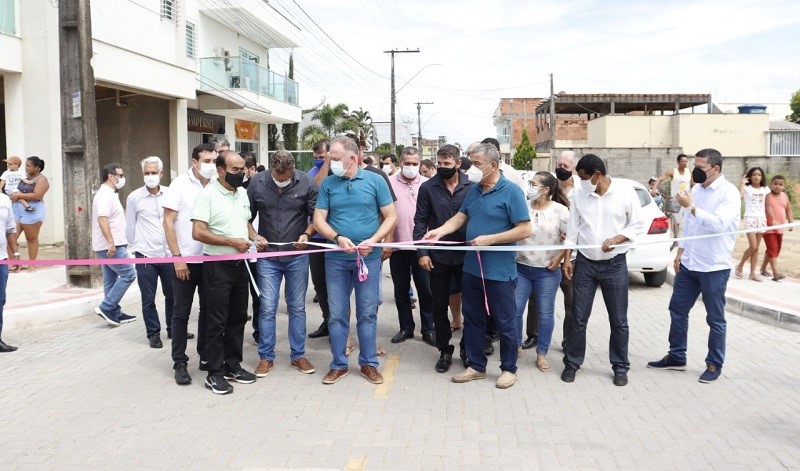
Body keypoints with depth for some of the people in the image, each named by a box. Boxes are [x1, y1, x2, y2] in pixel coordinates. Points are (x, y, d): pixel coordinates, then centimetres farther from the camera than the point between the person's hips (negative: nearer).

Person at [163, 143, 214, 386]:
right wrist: (177, 257, -13)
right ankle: (179, 363, 14)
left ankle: (206, 357, 25)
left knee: (208, 311, 12)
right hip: (185, 260, -3)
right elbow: (168, 222, -7)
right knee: (181, 313, 5)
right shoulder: (181, 184, -6)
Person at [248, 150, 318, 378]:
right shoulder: (257, 183, -4)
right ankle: (266, 357, 16)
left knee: (297, 307, 9)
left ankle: (298, 355, 21)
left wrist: (307, 234, -17)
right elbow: (247, 216, 4)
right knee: (267, 308, 2)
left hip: (297, 256, 0)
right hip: (267, 256, 0)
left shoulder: (306, 183, -8)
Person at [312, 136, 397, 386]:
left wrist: (373, 241, -16)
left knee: (368, 313, 7)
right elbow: (319, 219, 0)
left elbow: (390, 217, -1)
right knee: (337, 314, 7)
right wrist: (338, 238, -18)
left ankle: (368, 363, 21)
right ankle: (338, 364, 20)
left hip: (369, 258, -1)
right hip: (336, 259, 1)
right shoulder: (328, 184, 2)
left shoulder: (375, 181, -2)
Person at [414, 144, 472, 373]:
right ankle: (445, 350, 23)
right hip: (438, 257, 0)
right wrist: (422, 252, -8)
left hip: (466, 255, 0)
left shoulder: (471, 187, -3)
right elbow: (420, 222, -1)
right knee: (440, 306, 8)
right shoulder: (428, 188, -3)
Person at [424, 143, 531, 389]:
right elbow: (461, 217, 13)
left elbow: (525, 230, -17)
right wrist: (440, 231, -6)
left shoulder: (510, 191, -13)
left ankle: (509, 369, 24)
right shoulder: (474, 190, 7)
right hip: (471, 267, 7)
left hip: (499, 271, -7)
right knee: (472, 319, 15)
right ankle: (476, 366, 30)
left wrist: (489, 239, -19)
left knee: (504, 322, 7)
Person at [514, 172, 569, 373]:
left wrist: (559, 257, -11)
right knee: (515, 309, 3)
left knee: (545, 313, 6)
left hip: (547, 271, -2)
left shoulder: (560, 210, -7)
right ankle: (516, 345, 23)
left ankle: (542, 353, 19)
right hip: (522, 267, 2)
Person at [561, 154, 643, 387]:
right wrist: (567, 259, 2)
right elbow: (573, 229, 5)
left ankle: (620, 367, 21)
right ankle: (572, 363, 19)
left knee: (619, 321, 7)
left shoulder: (625, 192, -7)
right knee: (578, 318, 5)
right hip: (585, 263, 2)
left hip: (615, 264, -1)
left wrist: (617, 239, -17)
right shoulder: (579, 194, -1)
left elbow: (637, 225, -1)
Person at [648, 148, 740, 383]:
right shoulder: (696, 189, 8)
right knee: (677, 310, 13)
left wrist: (691, 207, -25)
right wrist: (680, 252, 14)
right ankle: (676, 356, 27)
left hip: (714, 267, -7)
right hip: (689, 264, 7)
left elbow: (719, 225, -27)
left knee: (715, 319, 7)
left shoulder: (729, 193, -13)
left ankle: (714, 364, 21)